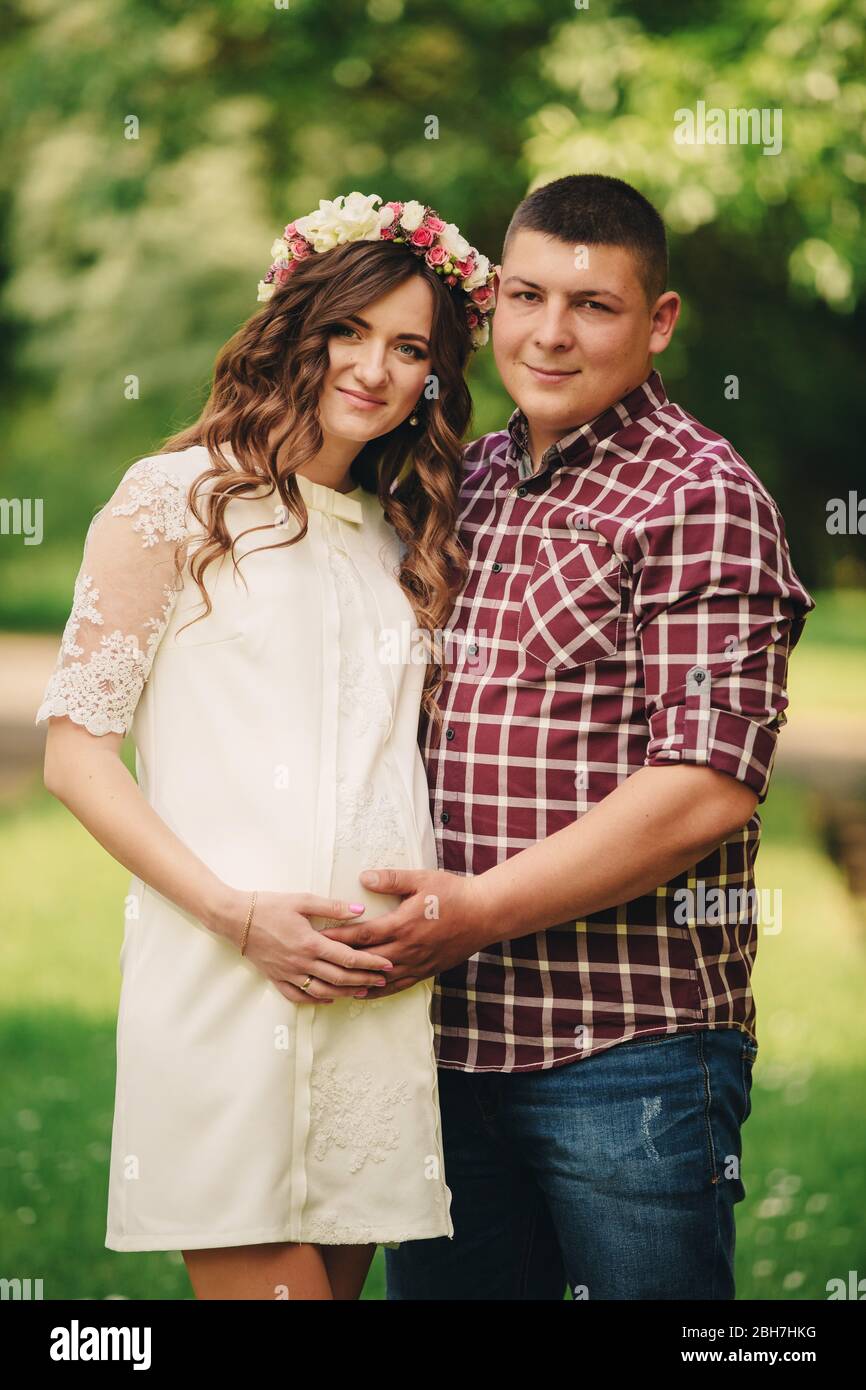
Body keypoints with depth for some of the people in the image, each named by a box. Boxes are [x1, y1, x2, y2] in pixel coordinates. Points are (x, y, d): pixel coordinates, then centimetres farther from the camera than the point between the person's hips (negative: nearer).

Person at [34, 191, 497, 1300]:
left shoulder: (399, 544, 19)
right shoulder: (177, 502, 3)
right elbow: (75, 751, -2)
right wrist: (236, 913, -13)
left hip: (377, 995, 5)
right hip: (220, 985, -5)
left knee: (342, 1271, 6)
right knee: (267, 1282, -9)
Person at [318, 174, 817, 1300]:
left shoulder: (700, 497, -7)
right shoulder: (464, 484, 14)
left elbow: (710, 784, -16)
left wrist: (485, 906, -16)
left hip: (631, 1047, -6)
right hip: (445, 1032, 6)